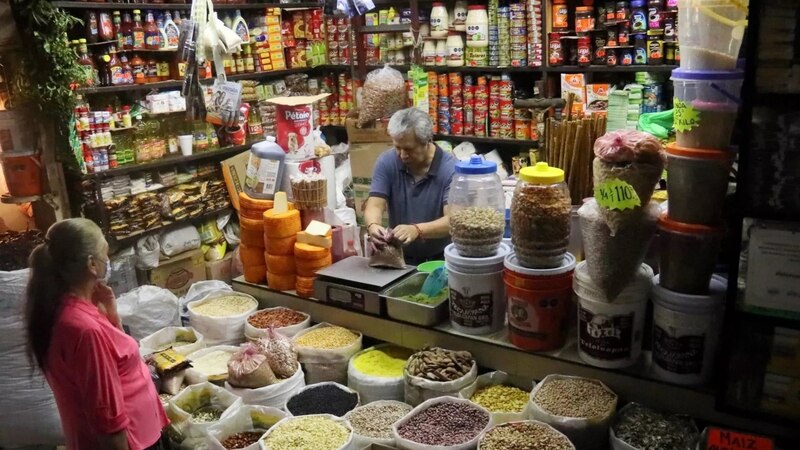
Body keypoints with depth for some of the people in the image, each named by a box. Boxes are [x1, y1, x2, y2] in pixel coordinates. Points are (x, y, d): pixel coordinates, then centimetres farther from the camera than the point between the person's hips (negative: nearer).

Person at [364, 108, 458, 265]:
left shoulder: (451, 169, -14)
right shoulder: (386, 162, -4)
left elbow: (453, 220, -22)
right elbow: (375, 205, -10)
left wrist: (416, 230, -39)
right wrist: (373, 225, -33)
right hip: (400, 257, 2)